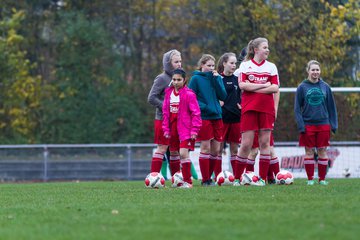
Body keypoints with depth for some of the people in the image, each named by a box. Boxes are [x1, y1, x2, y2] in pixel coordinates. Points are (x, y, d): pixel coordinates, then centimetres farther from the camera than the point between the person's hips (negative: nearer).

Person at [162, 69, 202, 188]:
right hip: (173, 128, 6)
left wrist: (194, 130, -12)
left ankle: (187, 182, -8)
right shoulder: (168, 93, 8)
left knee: (183, 153, -15)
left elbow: (196, 113, -9)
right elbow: (165, 112, 12)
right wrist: (166, 129, 8)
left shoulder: (189, 94, -10)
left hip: (185, 128, -6)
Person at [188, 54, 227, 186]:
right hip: (203, 117, -5)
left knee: (216, 150, 6)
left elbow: (223, 96, 1)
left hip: (217, 117, 5)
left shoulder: (217, 77, 11)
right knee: (205, 148, -5)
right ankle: (205, 180, -1)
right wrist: (204, 107, -16)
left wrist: (216, 80, -8)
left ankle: (209, 177, 16)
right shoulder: (196, 78, -2)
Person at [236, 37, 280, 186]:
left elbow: (275, 88, -2)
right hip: (249, 109, -2)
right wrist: (264, 85, -8)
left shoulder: (271, 67, 9)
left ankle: (263, 178, 5)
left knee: (265, 143, 1)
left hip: (266, 109, 2)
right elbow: (242, 85, -8)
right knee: (246, 144, -5)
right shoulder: (245, 65, 4)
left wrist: (253, 88, -8)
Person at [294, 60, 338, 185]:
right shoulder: (302, 87, 1)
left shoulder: (325, 87, 6)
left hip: (323, 124, 1)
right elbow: (297, 108, 0)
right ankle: (310, 179, 8)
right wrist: (301, 125, -9)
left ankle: (322, 179, 9)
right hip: (308, 125, -1)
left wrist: (333, 124, 3)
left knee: (322, 151, 2)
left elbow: (331, 107, 11)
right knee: (309, 152, 1)